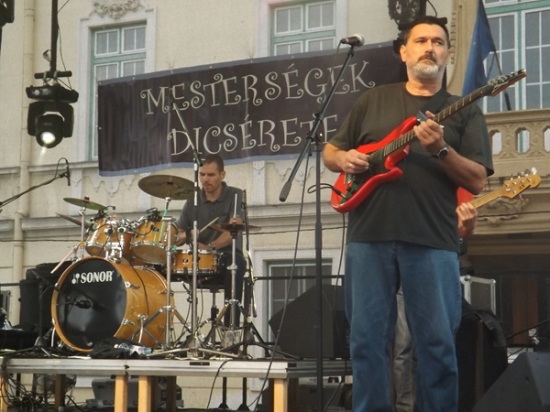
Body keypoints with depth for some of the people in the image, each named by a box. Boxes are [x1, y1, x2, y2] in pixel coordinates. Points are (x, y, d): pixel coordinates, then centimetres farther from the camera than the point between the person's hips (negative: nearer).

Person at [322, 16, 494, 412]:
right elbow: (330, 151, 20)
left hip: (432, 242, -2)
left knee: (438, 343, -2)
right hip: (368, 237, 2)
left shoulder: (464, 112, 9)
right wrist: (344, 159, -3)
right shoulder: (373, 100, 15)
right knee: (367, 339, 3)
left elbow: (478, 181, 0)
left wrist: (440, 150, -16)